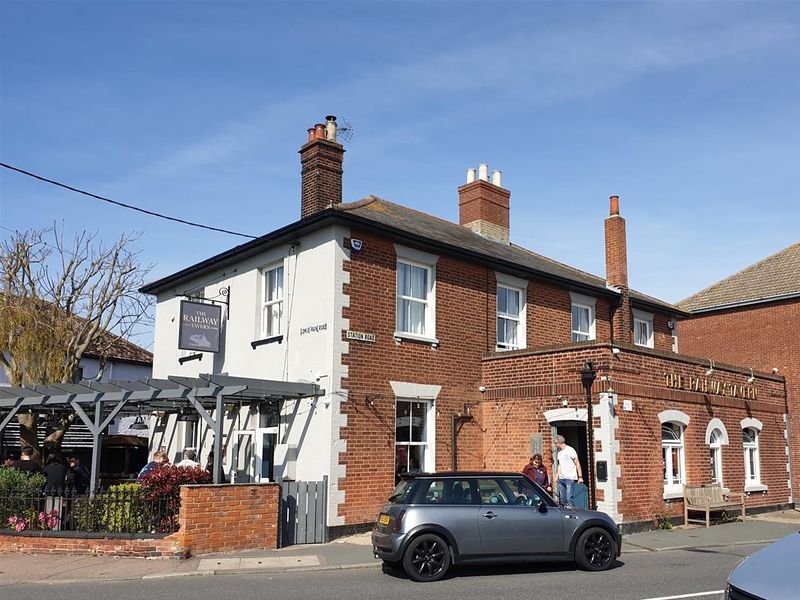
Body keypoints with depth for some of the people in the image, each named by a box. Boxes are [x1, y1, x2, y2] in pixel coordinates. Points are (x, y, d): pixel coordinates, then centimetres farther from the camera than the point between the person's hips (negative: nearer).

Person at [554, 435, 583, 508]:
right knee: (562, 499, 6)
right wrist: (557, 476, 17)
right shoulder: (559, 452, 17)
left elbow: (577, 464, -6)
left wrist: (580, 477, -10)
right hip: (561, 479, 7)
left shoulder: (570, 450, -5)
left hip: (570, 478, -7)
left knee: (569, 499, -11)